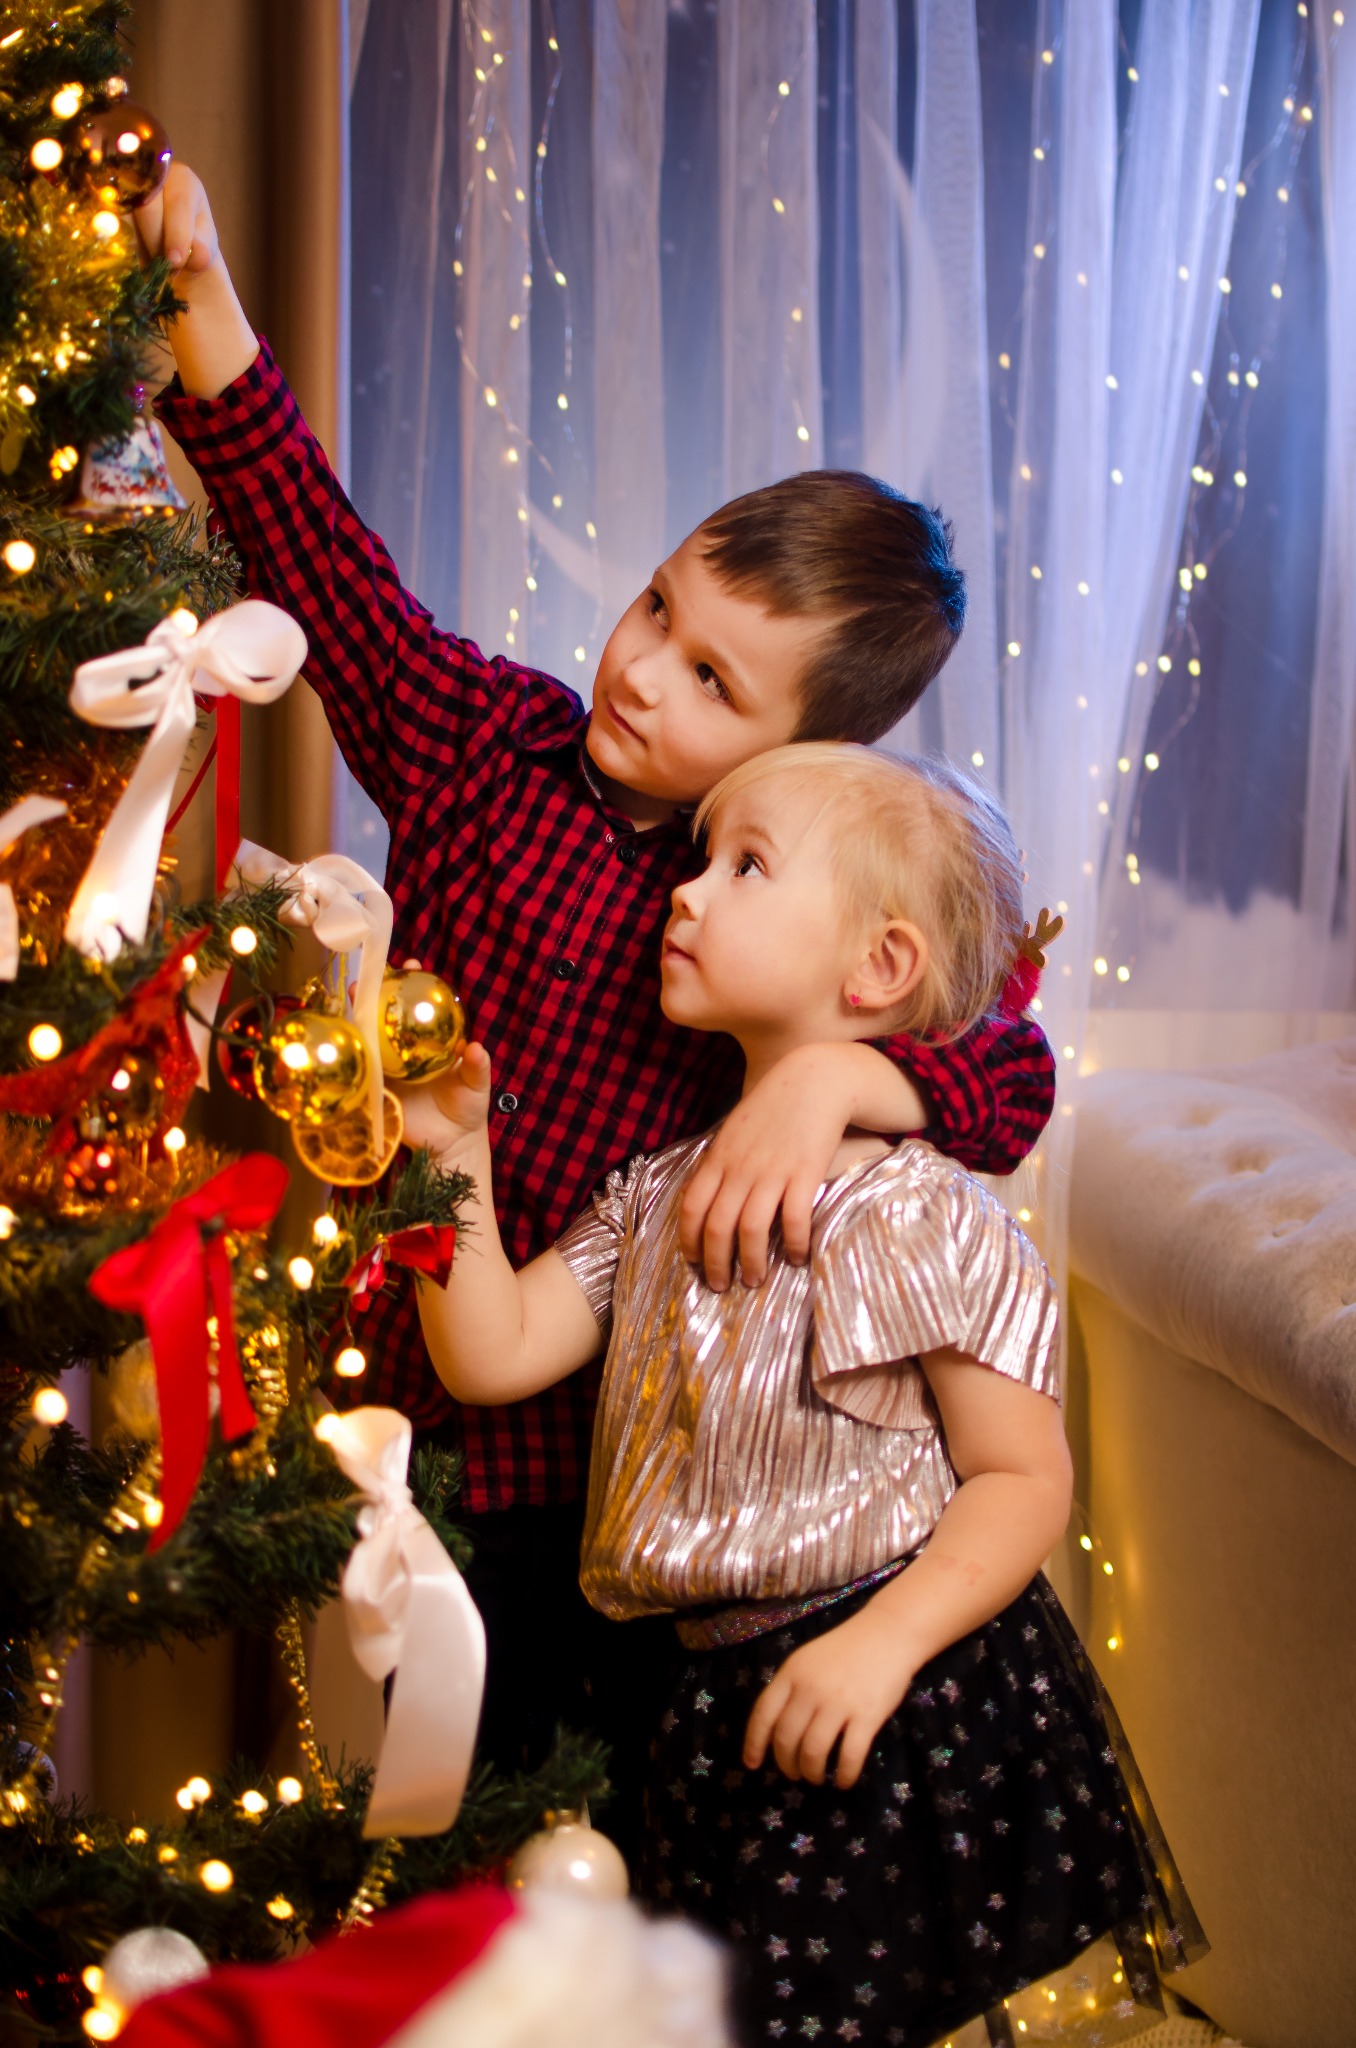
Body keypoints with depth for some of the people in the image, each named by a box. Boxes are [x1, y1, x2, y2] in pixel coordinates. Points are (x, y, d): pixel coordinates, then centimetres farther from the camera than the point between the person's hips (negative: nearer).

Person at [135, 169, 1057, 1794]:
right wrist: (197, 288, -15)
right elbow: (326, 565, -8)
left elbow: (1014, 1072, -21)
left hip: (619, 1433, -3)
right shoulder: (491, 743, -5)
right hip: (430, 1365, 3)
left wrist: (828, 1074, -40)